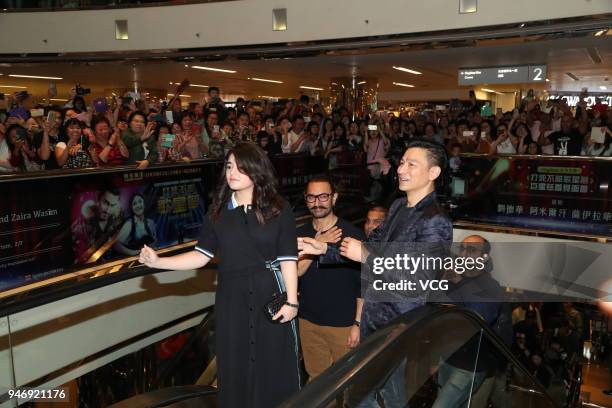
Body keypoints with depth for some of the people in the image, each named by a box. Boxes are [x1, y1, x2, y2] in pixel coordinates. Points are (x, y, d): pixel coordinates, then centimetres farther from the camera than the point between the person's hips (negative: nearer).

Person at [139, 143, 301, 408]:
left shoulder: (278, 209, -3)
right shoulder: (218, 212, 5)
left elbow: (288, 259, -5)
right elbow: (201, 256, 0)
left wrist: (291, 301, -9)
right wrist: (158, 262, -9)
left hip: (271, 296, -2)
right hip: (232, 299, 3)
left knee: (274, 366, 7)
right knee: (235, 366, 12)